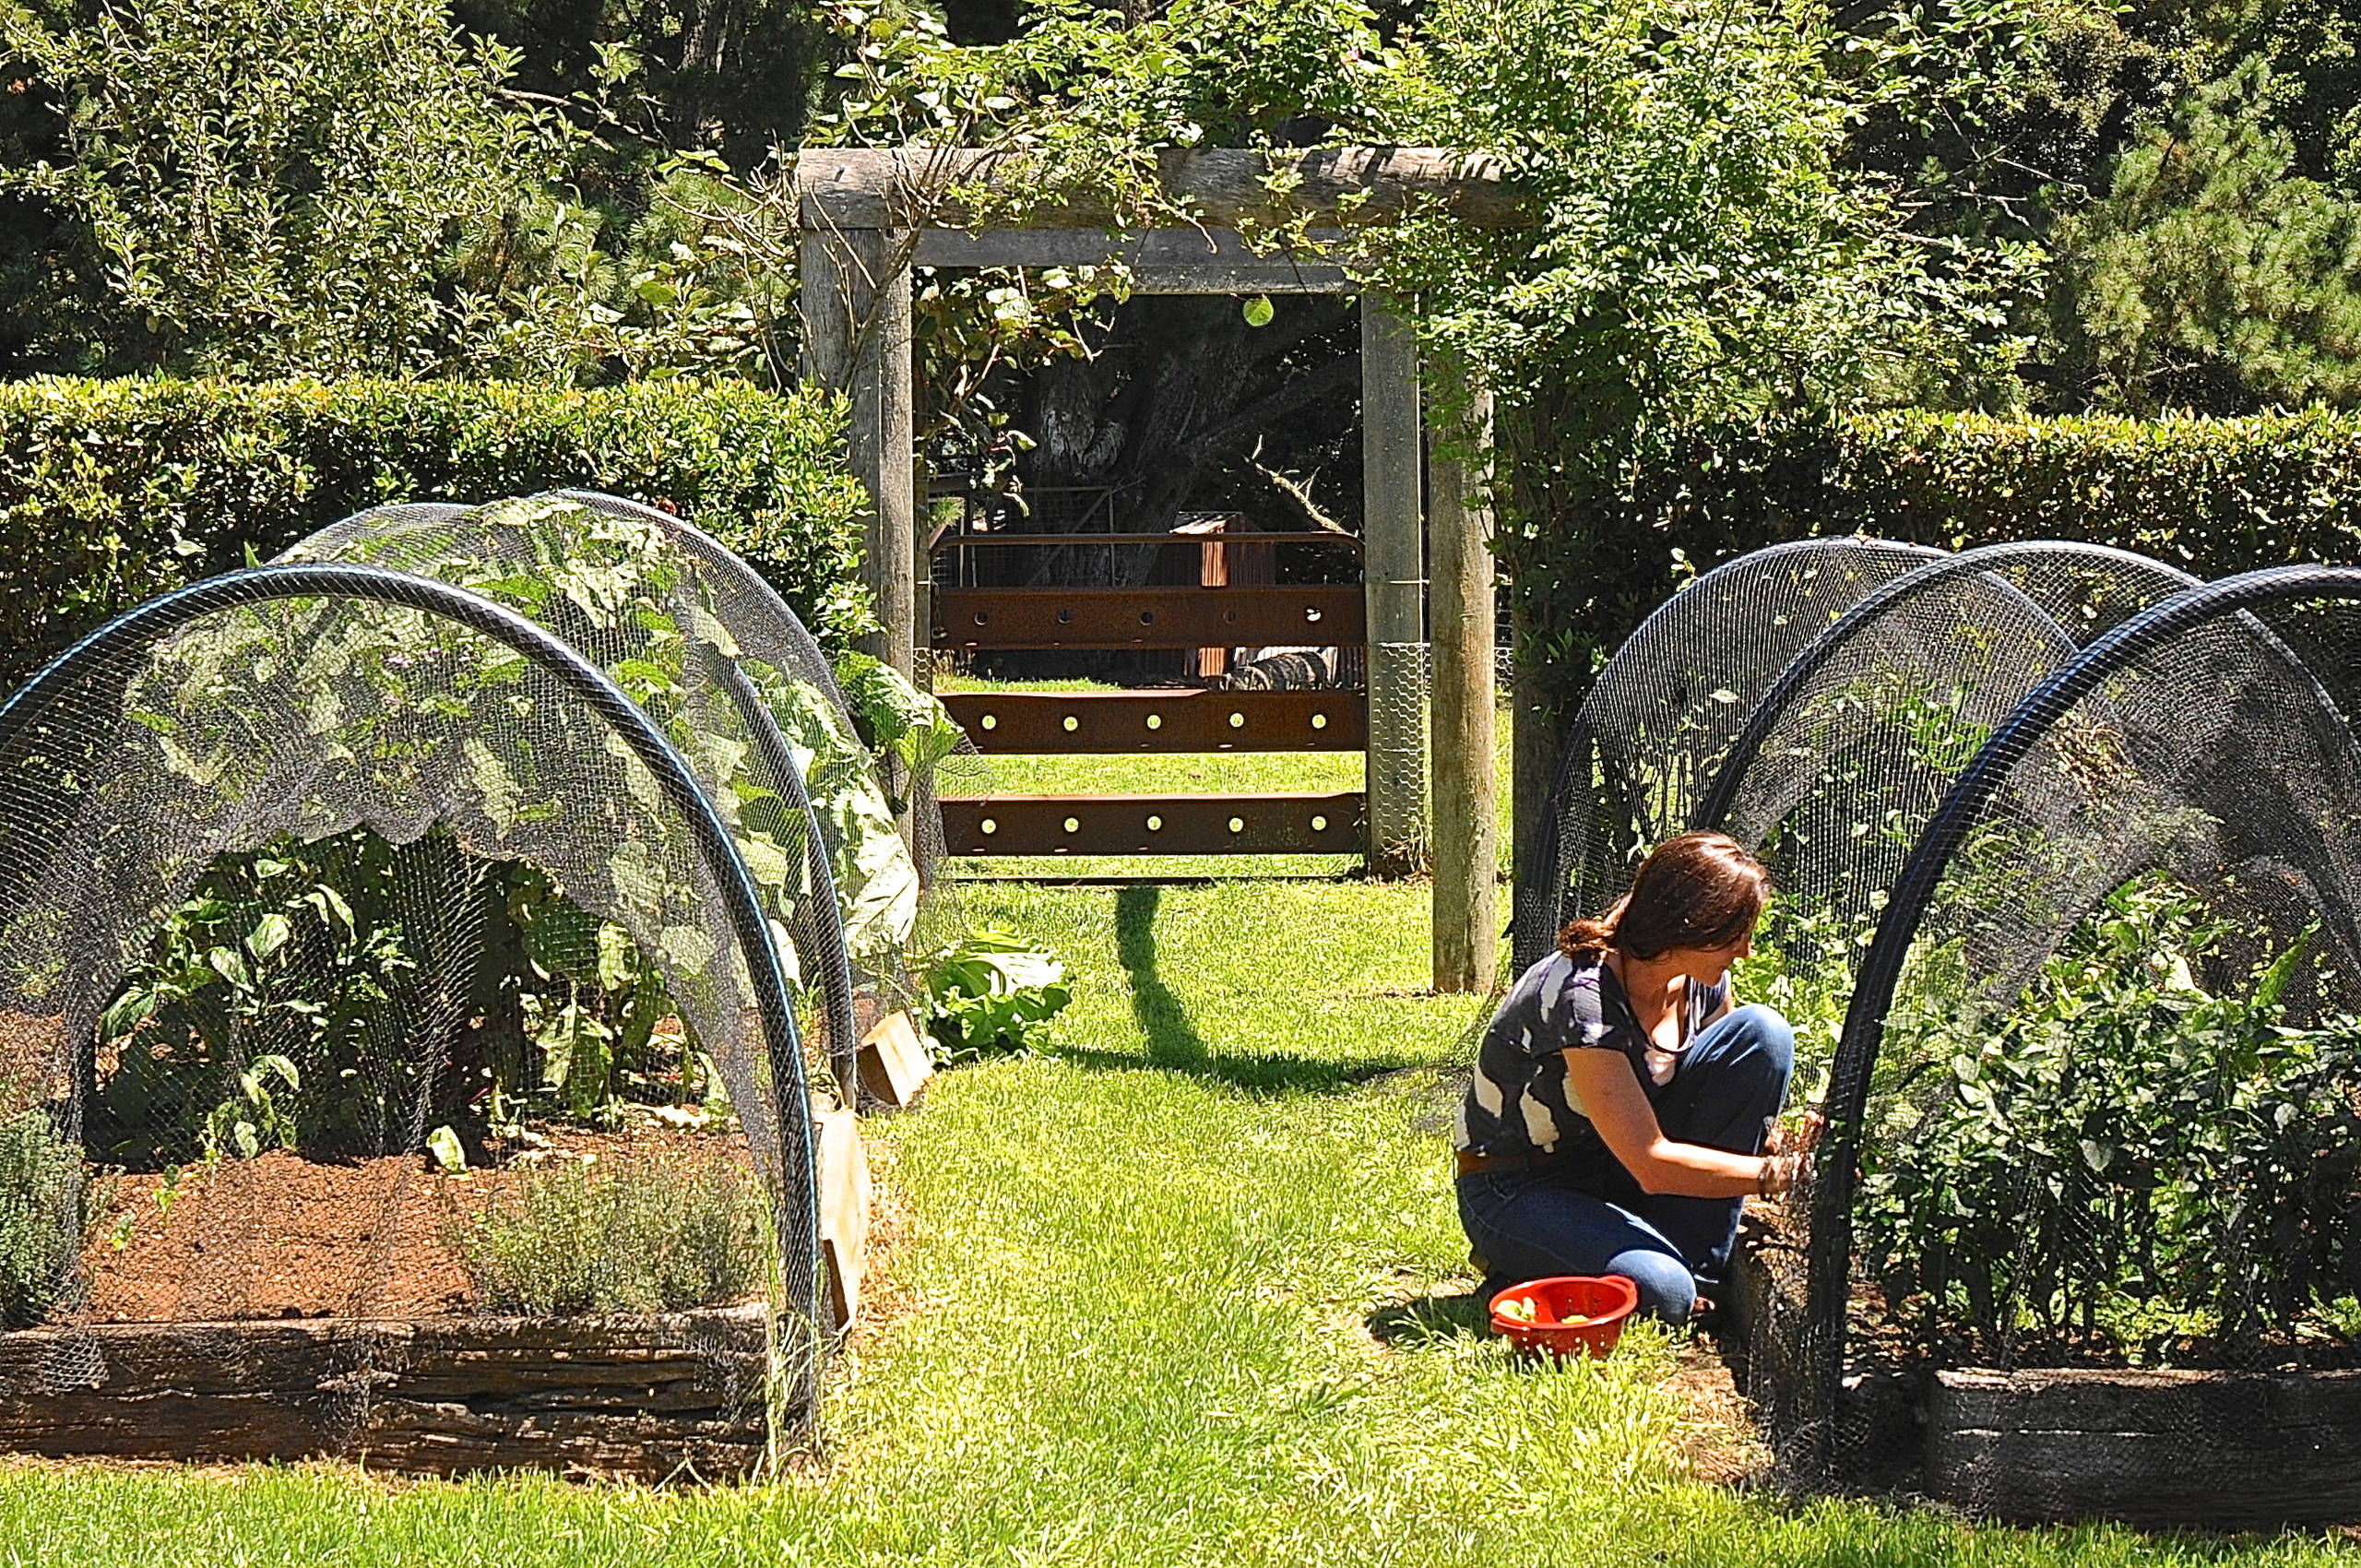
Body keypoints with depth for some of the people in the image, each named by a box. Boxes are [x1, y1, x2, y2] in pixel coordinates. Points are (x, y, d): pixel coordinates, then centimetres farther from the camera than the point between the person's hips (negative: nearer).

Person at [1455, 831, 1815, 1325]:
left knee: (1763, 1032, -12)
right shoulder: (1580, 996, -30)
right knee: (1660, 1292, -36)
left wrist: (1790, 1150, -16)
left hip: (1616, 1172, 7)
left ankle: (1699, 1270, -8)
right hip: (1518, 1192, -7)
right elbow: (1652, 1165, -32)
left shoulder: (1702, 982, -7)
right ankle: (1528, 1266, -2)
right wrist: (1778, 1173, -29)